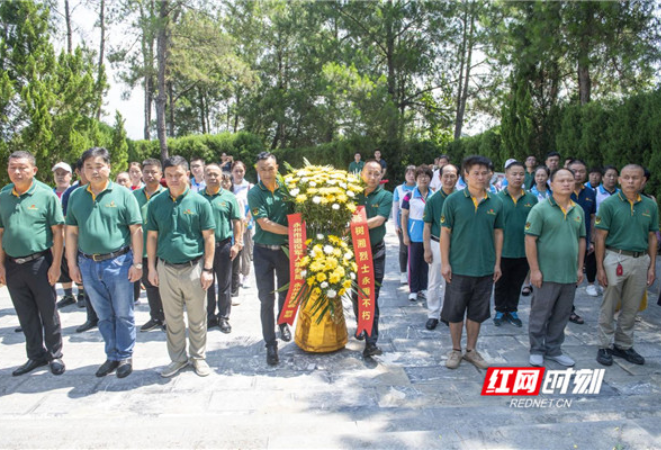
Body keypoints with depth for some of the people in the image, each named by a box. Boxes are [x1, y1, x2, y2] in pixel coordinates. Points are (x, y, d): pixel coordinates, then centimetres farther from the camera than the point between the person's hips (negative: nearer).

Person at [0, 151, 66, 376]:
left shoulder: (46, 195, -7)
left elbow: (58, 232, -7)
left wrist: (55, 264, -11)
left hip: (40, 263, -4)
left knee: (48, 312, 6)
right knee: (26, 315, 15)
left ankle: (55, 355, 22)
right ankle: (36, 355, 29)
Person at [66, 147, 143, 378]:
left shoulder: (123, 194, -5)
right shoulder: (76, 197, 6)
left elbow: (136, 230, -7)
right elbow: (71, 232, 10)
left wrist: (137, 263, -10)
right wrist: (72, 264, 5)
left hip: (118, 262, -4)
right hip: (88, 264, 4)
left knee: (123, 314, 8)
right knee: (104, 315, 15)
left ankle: (125, 356, 23)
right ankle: (112, 355, 29)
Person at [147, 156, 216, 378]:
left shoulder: (199, 202, -5)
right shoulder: (156, 203, 3)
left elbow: (209, 237, -4)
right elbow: (152, 236, 8)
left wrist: (208, 269, -7)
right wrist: (151, 267, 4)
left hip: (193, 267, -2)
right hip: (166, 268, 2)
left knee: (197, 318, 10)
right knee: (172, 318, 14)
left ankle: (198, 357, 27)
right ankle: (177, 358, 30)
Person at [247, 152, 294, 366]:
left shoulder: (285, 189, 0)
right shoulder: (254, 193, -6)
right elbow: (265, 223, -14)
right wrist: (292, 231, -15)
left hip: (285, 248, 2)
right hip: (264, 251, -2)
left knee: (286, 292, 17)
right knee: (267, 299, 1)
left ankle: (283, 323, 45)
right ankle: (270, 344, 13)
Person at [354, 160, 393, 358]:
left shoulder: (385, 196, -2)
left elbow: (379, 219, -16)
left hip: (375, 251, -2)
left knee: (371, 297, -4)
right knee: (356, 293, 12)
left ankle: (371, 342, -1)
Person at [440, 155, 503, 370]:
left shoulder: (496, 203, 2)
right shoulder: (453, 200, -7)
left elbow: (498, 233, 9)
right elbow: (445, 232, -5)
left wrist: (497, 263, 6)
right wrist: (445, 263, -8)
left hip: (485, 268, 3)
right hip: (459, 267, -2)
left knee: (477, 312, 14)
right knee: (455, 311, 8)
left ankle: (471, 350, 30)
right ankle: (456, 350, 26)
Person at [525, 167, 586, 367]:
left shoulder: (578, 210, 9)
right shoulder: (540, 209, -9)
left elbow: (581, 240, 16)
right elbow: (530, 240, -12)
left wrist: (580, 268, 11)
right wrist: (535, 270, -15)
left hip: (570, 275, 5)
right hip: (546, 274, -5)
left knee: (561, 316, 14)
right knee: (540, 314, 5)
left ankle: (553, 349, 29)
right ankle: (536, 350, 20)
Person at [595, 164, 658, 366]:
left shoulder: (650, 205, 5)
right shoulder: (609, 204, -6)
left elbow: (652, 237, 10)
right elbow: (600, 237, -7)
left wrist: (652, 267, 6)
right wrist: (600, 267, -10)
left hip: (641, 261, 4)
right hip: (615, 259, -4)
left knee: (631, 308, 13)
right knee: (608, 307, 5)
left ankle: (623, 345, 27)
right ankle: (605, 346, 16)